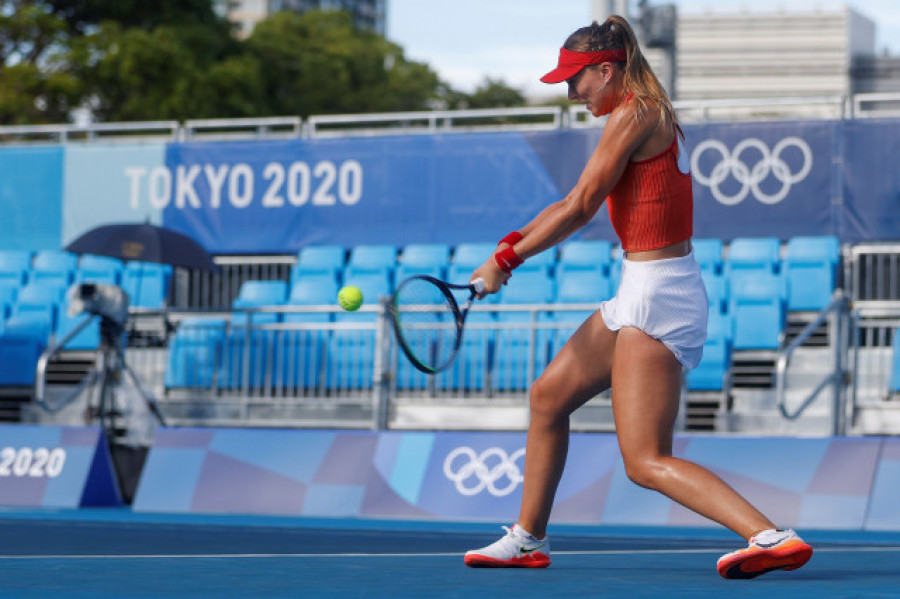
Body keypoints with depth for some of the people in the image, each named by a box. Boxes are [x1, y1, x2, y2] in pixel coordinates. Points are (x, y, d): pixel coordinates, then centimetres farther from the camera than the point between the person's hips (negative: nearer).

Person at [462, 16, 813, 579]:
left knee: (648, 462, -13)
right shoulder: (649, 116, 15)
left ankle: (771, 537, -24)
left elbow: (579, 210, -12)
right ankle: (529, 539, 30)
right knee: (549, 397, 20)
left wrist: (505, 262, -4)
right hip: (642, 293, 10)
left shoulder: (634, 115, -14)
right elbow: (578, 204, 20)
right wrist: (515, 241, 11)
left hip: (658, 295, -10)